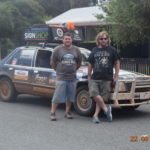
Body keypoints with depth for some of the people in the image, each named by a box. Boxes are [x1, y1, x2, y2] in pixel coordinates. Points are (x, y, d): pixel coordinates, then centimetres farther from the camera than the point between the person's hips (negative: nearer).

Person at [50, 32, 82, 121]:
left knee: (70, 97, 9)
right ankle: (53, 113, 0)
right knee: (57, 96, -6)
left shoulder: (76, 50, 7)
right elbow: (53, 62, 4)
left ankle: (67, 112, 22)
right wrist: (58, 70, 8)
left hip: (72, 78, 4)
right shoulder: (58, 49, -2)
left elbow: (79, 62, 17)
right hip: (61, 78, -3)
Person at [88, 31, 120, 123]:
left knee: (103, 98, -2)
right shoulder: (94, 51, 12)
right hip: (95, 78, 2)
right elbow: (90, 64, 17)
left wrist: (116, 76, 3)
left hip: (107, 79, -1)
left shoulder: (112, 50, 5)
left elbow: (117, 62, 9)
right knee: (94, 94, -19)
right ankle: (106, 109, -7)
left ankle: (96, 115, 3)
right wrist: (89, 76, 13)